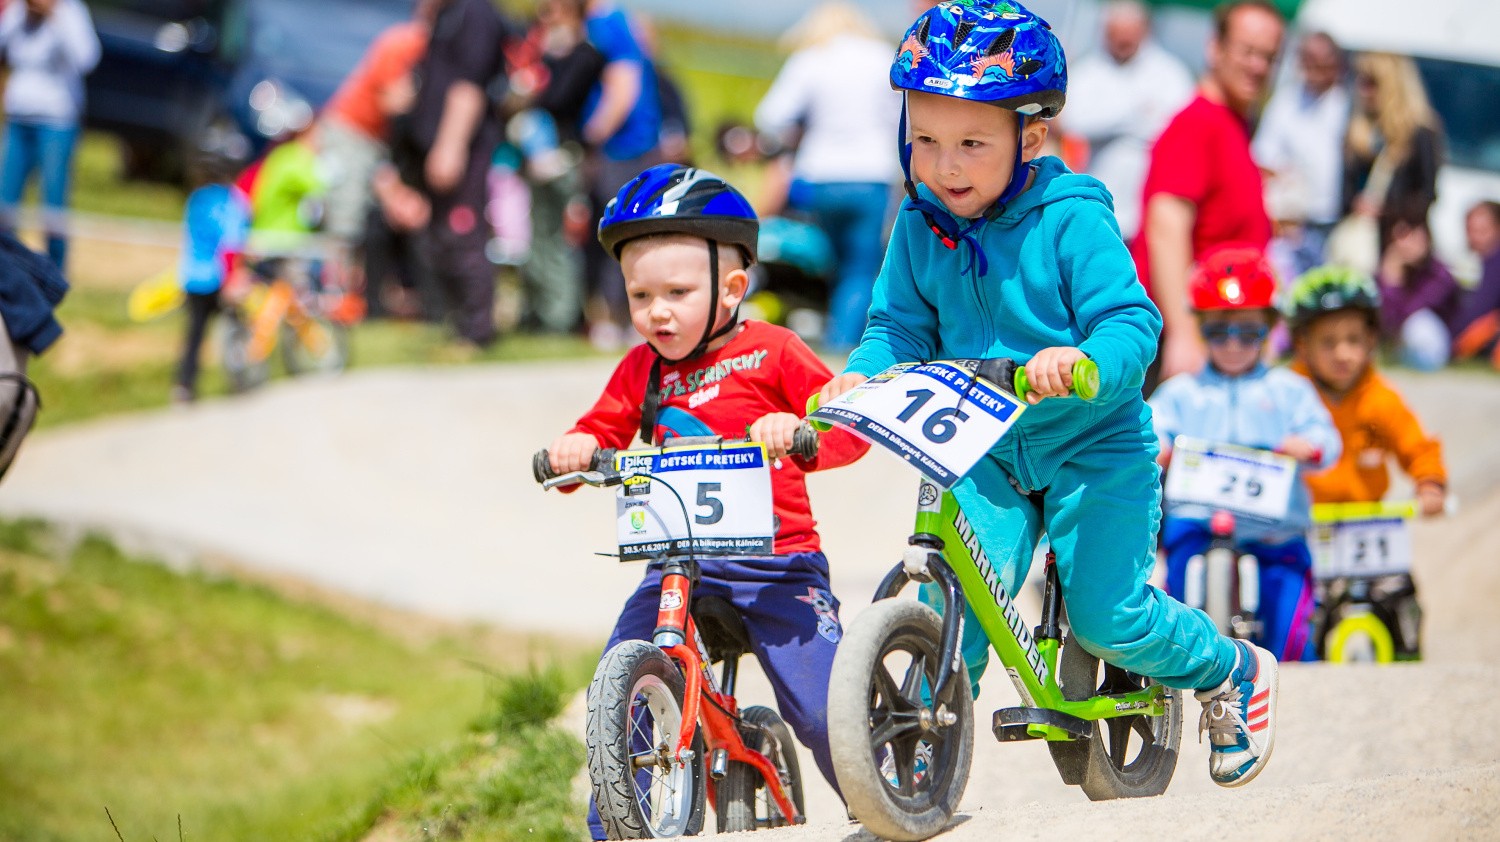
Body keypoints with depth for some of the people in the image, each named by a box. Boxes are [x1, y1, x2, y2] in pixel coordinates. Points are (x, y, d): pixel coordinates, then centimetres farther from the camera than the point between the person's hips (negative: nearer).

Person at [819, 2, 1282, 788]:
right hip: (985, 452, 4)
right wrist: (863, 373, -20)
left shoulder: (1071, 222, -19)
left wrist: (1082, 359, -44)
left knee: (1107, 616, -4)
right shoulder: (919, 227, -3)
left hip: (1094, 448, -4)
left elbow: (1132, 324, -22)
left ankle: (1232, 672, 24)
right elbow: (899, 325, 2)